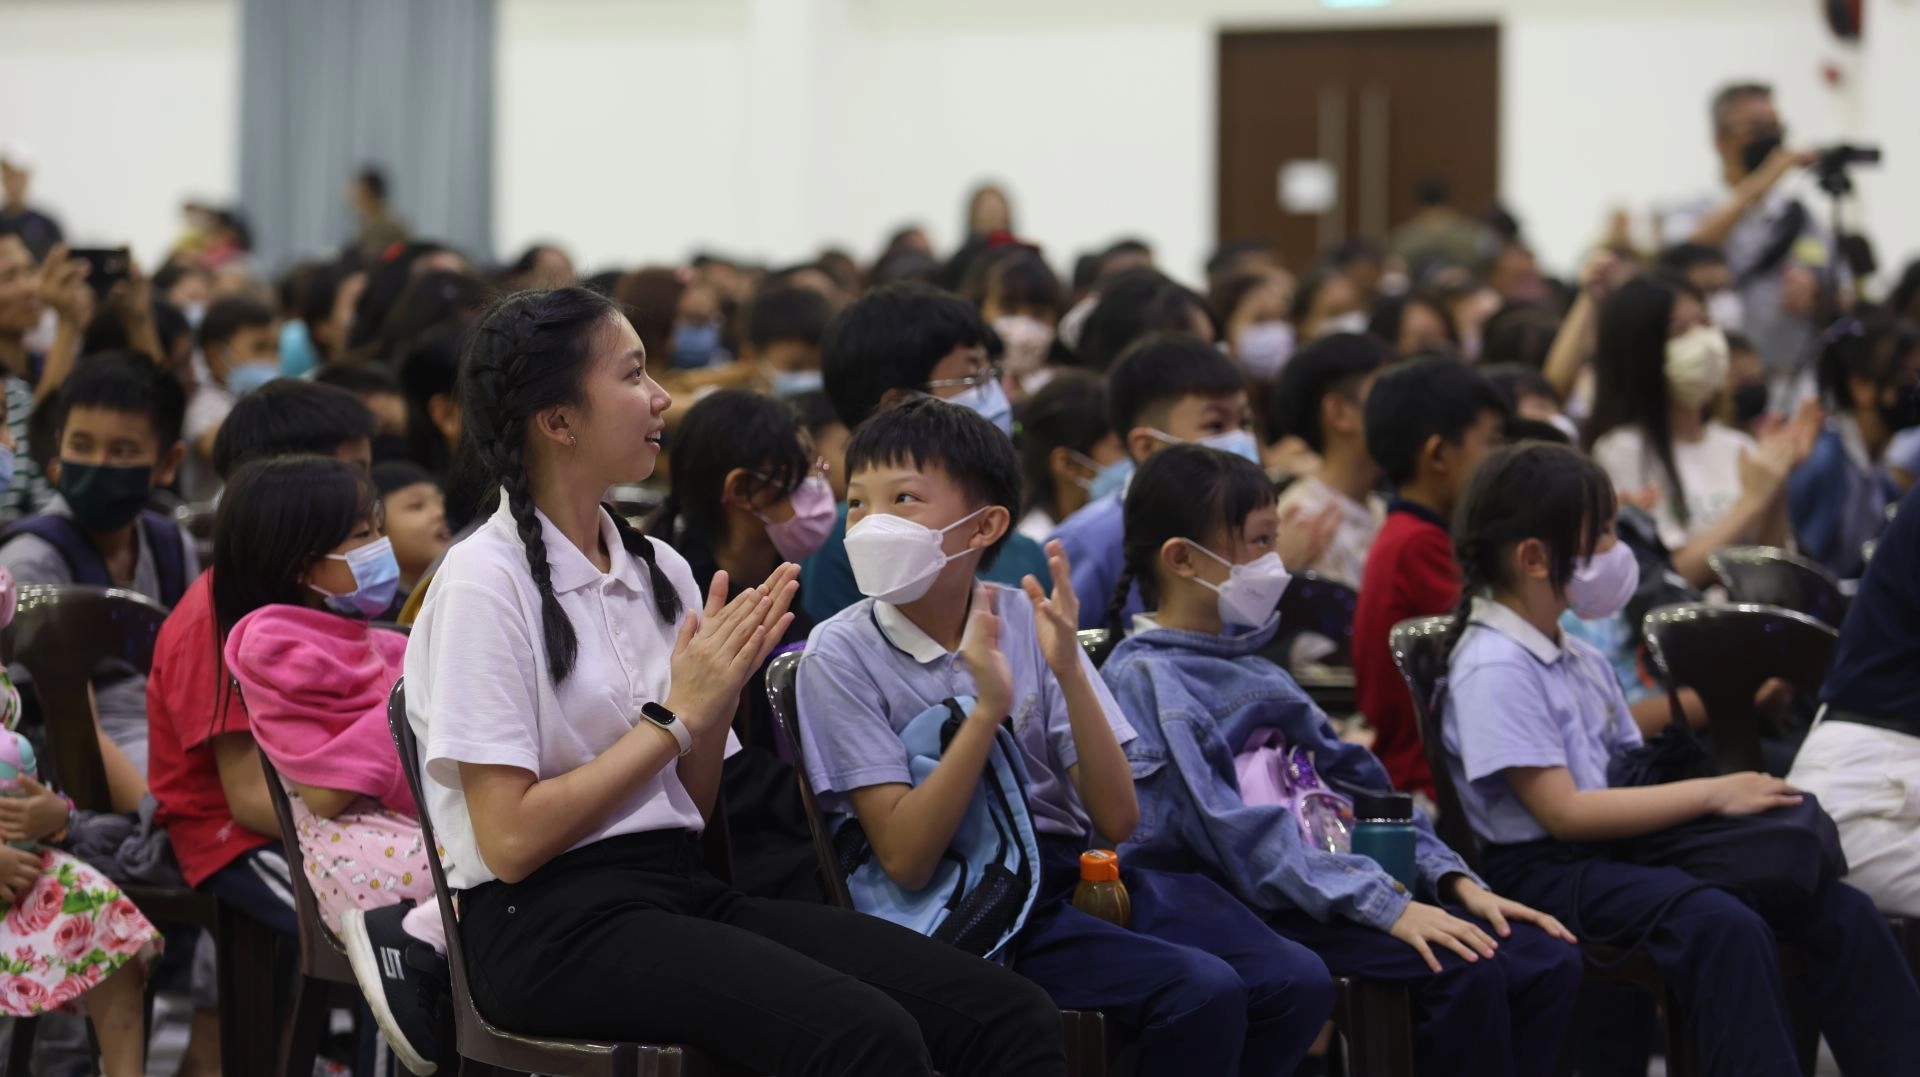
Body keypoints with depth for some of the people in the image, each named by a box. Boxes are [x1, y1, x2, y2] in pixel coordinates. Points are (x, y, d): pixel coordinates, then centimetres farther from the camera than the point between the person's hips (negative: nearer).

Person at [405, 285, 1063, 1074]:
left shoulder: (659, 570, 14)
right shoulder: (485, 585, -6)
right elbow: (511, 840, -13)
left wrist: (721, 692, -2)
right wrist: (678, 715, -9)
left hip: (681, 890, 7)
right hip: (548, 922, -7)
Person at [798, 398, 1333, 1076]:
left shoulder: (1028, 620, 3)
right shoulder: (841, 655, -8)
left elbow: (1117, 820, -4)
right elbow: (905, 861, -17)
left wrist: (1070, 673, -18)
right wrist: (988, 707, -25)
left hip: (1081, 871, 5)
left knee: (1295, 984, -13)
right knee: (1202, 992, -26)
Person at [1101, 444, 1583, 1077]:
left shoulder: (1258, 672, 21)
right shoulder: (1145, 676, -6)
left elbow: (1357, 787, 22)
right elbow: (1229, 832, -17)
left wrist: (1457, 881, 5)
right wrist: (1386, 907, -23)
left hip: (1341, 884, 9)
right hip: (1252, 913, -8)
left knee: (1548, 960, -8)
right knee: (1467, 973, -27)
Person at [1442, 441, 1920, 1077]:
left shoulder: (1581, 661, 16)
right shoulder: (1493, 670, -12)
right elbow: (1564, 812, -18)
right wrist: (1713, 795, -16)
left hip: (1618, 850, 9)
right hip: (1545, 873, -9)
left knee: (1839, 909, -7)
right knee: (1723, 925, -35)